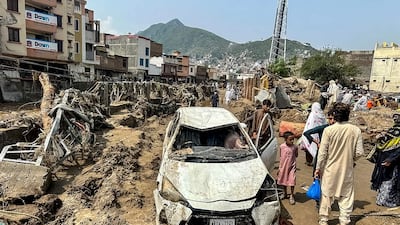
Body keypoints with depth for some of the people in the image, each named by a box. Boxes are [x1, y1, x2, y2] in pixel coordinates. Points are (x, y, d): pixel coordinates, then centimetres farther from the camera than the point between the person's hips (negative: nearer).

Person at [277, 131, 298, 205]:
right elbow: (281, 157, 3)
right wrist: (279, 167, 6)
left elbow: (296, 155, 6)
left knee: (292, 181, -3)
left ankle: (292, 196, 16)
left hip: (291, 166, -2)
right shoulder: (282, 146, -8)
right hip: (283, 166, 2)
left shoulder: (295, 147, -11)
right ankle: (284, 193, 38)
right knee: (283, 180, 16)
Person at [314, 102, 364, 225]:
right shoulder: (356, 130, -8)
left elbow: (322, 152, -12)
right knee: (346, 197, 15)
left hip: (330, 169, -1)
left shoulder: (329, 130, -14)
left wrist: (318, 168, -2)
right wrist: (350, 158, 15)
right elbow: (359, 152, -6)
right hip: (347, 169, 1)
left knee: (327, 195, 13)